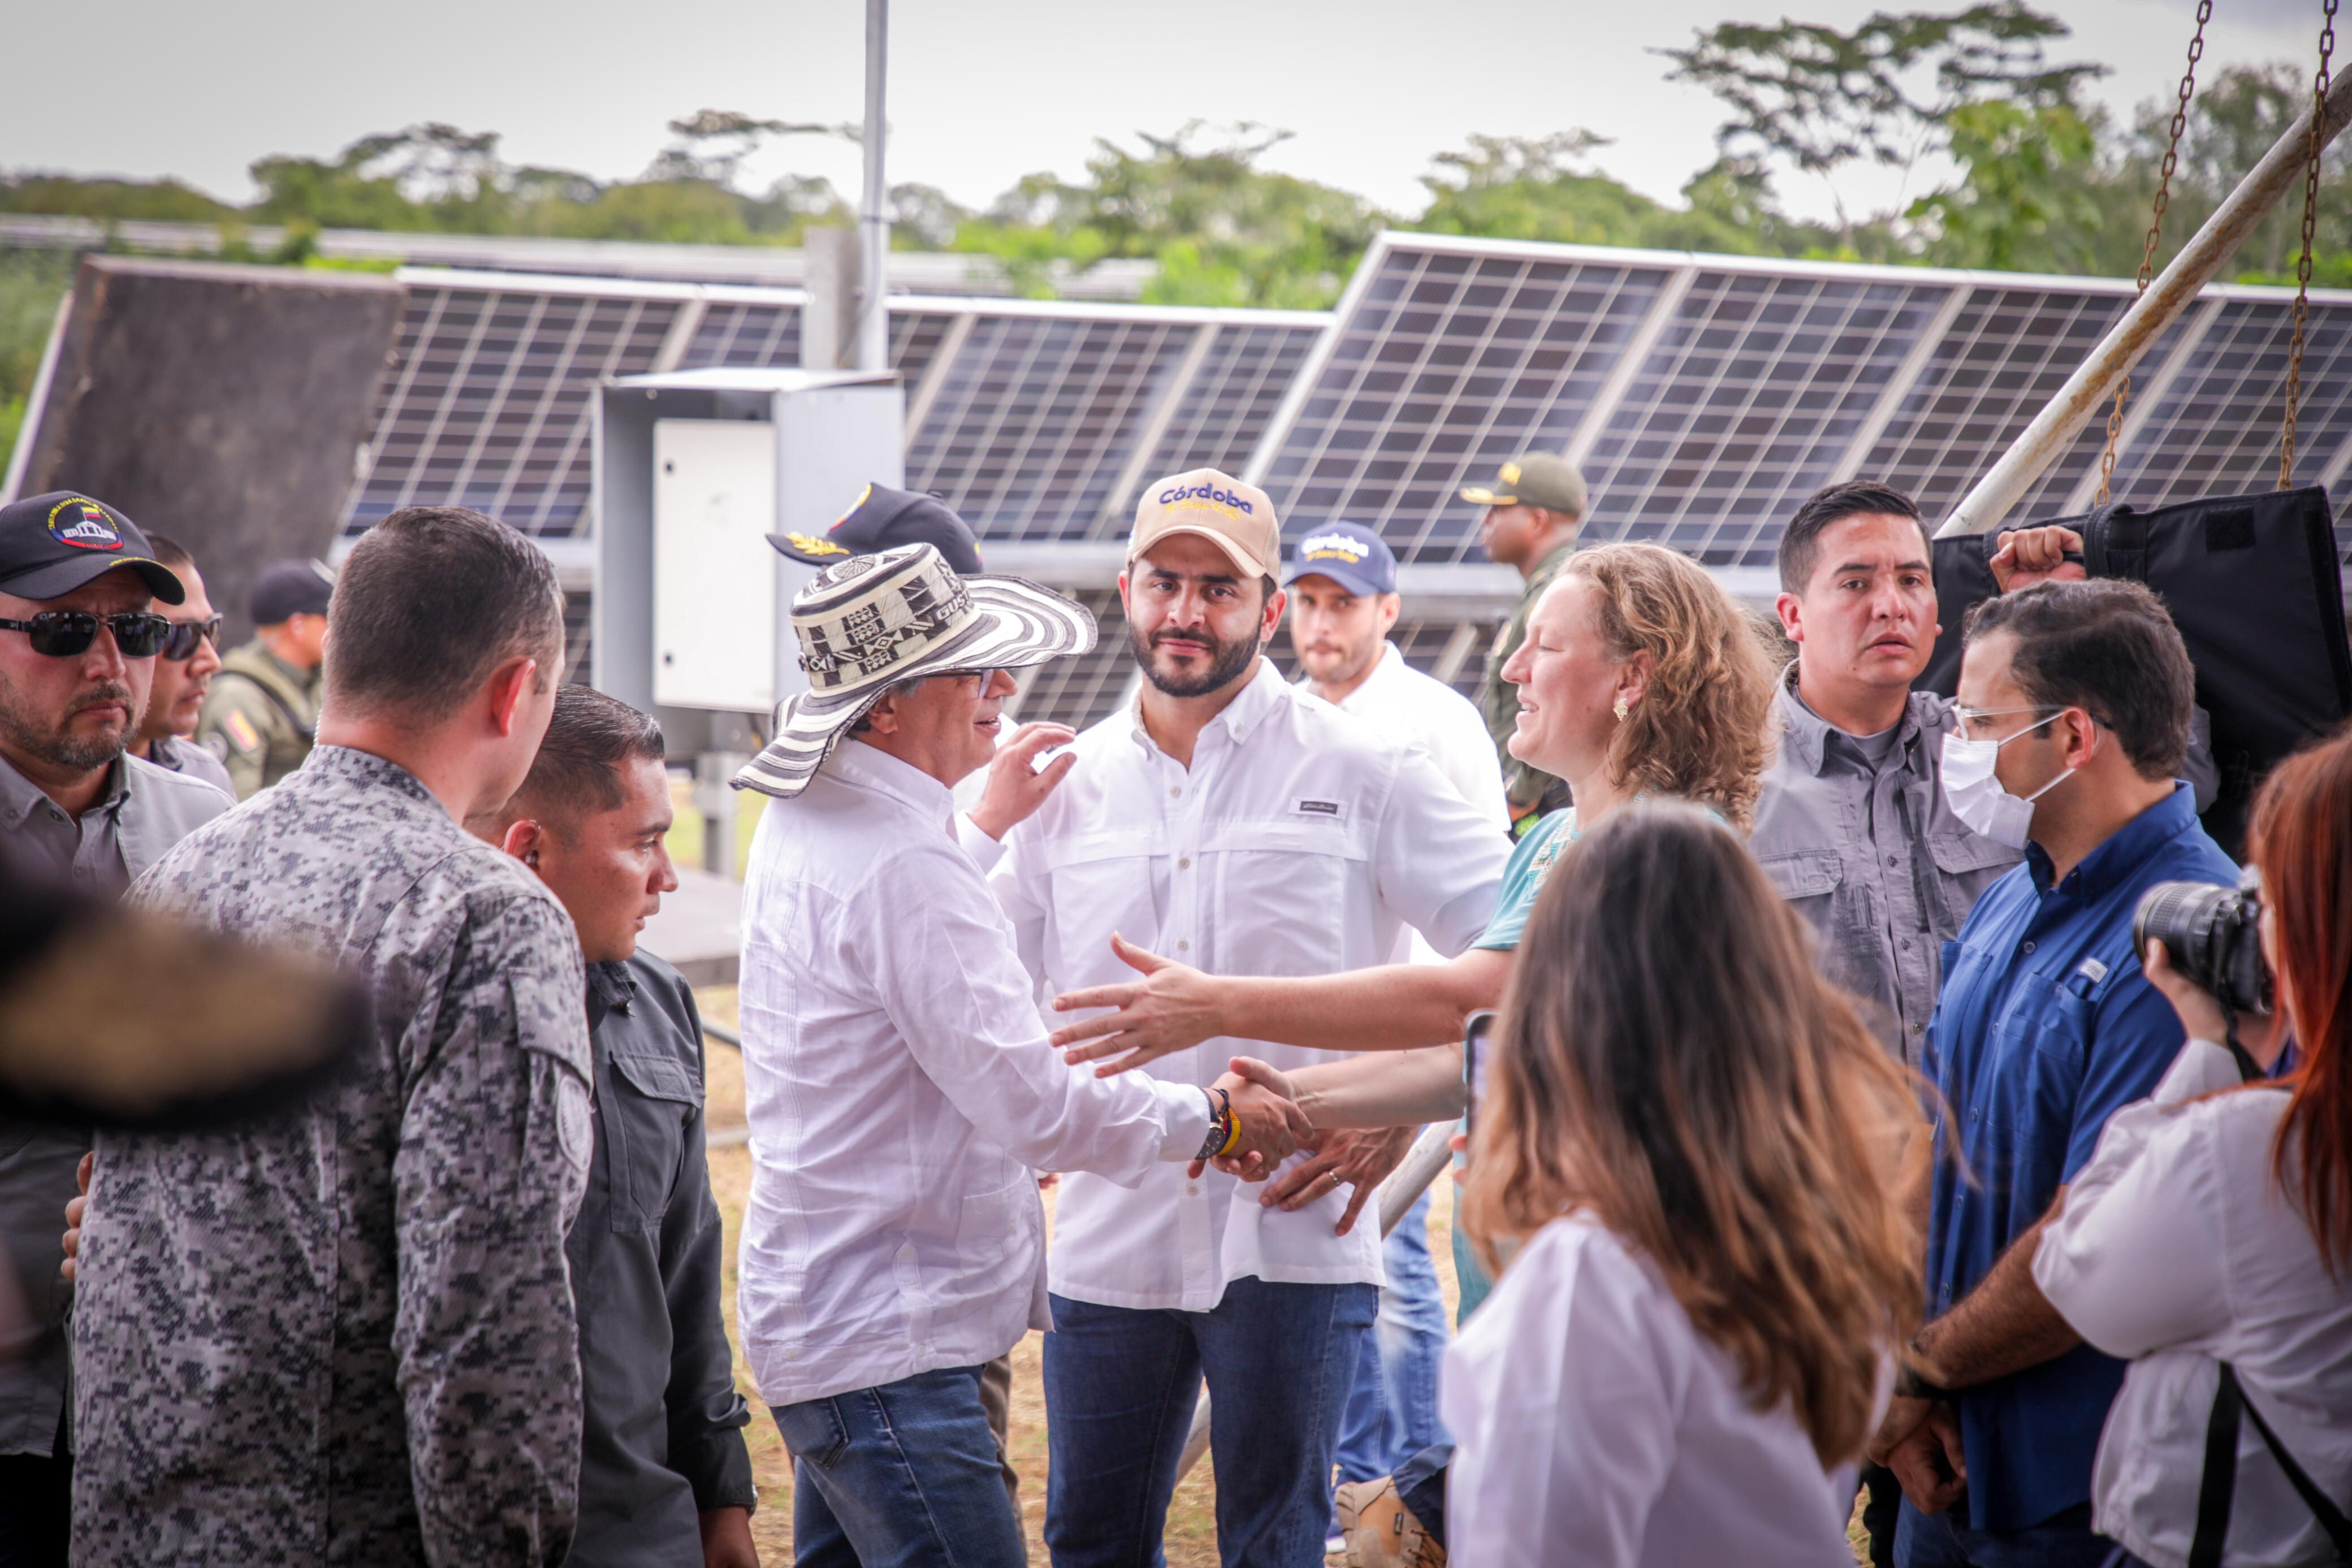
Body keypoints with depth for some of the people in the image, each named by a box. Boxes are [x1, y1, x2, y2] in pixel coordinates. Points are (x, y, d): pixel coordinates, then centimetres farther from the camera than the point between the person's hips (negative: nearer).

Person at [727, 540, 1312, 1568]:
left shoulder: (806, 825, 10)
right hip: (885, 1346, -11)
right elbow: (1035, 1107, -23)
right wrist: (1216, 1120, -10)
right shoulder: (903, 866, -22)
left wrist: (984, 824, 36)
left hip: (822, 1318, 11)